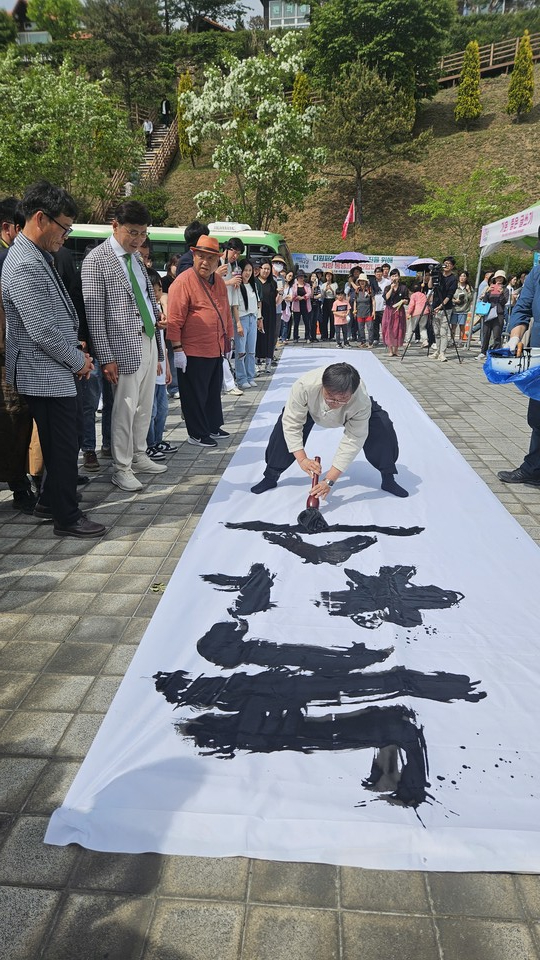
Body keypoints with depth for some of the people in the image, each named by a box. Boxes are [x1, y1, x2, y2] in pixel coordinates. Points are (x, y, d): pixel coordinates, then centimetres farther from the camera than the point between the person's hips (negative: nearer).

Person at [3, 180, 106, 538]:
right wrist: (78, 361, -10)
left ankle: (51, 500, 34)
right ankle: (67, 517, 13)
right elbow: (43, 332, -23)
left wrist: (76, 350, 9)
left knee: (63, 443, 19)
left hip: (55, 370, 10)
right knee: (64, 446, 0)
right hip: (47, 374, -10)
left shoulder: (39, 256, 11)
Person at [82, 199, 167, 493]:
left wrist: (155, 311, 9)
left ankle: (139, 457, 27)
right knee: (125, 408, -2)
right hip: (125, 346, -7)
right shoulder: (96, 260, -11)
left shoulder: (136, 256, 12)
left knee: (145, 405, 14)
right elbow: (94, 314, -14)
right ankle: (121, 469, 10)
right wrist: (106, 358, -17)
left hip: (149, 339, 8)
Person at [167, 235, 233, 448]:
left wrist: (228, 338, 19)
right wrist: (177, 349, -19)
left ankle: (214, 427, 34)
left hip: (216, 350, 8)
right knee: (195, 395, 3)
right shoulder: (183, 282, -13)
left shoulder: (219, 281, 10)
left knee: (214, 391, 19)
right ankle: (197, 434, 15)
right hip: (193, 352, -8)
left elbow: (226, 312, 20)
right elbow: (174, 319, -17)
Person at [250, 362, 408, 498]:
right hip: (312, 407, 1)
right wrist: (302, 459, -42)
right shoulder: (305, 385, -45)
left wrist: (329, 480, -39)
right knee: (283, 426, -19)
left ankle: (388, 479, 1)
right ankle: (270, 477, 1)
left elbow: (352, 442, -37)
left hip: (352, 409, 0)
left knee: (383, 428, -20)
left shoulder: (362, 402, -44)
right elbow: (292, 423, -33)